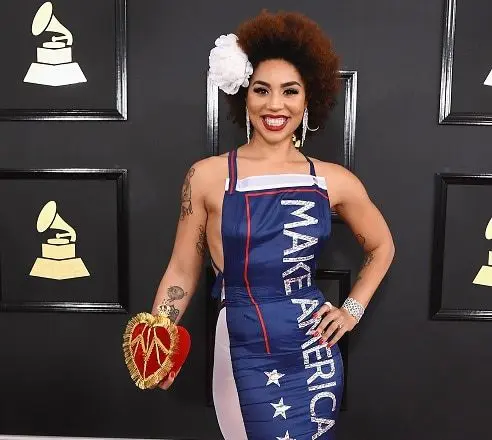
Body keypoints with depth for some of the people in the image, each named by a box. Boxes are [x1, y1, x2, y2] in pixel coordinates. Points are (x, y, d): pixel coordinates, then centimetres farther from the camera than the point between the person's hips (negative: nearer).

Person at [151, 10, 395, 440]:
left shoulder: (333, 180, -2)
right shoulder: (208, 176, -7)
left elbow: (381, 246, 14)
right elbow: (183, 271, -1)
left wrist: (352, 310, 6)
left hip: (316, 354, 3)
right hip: (246, 354, -2)